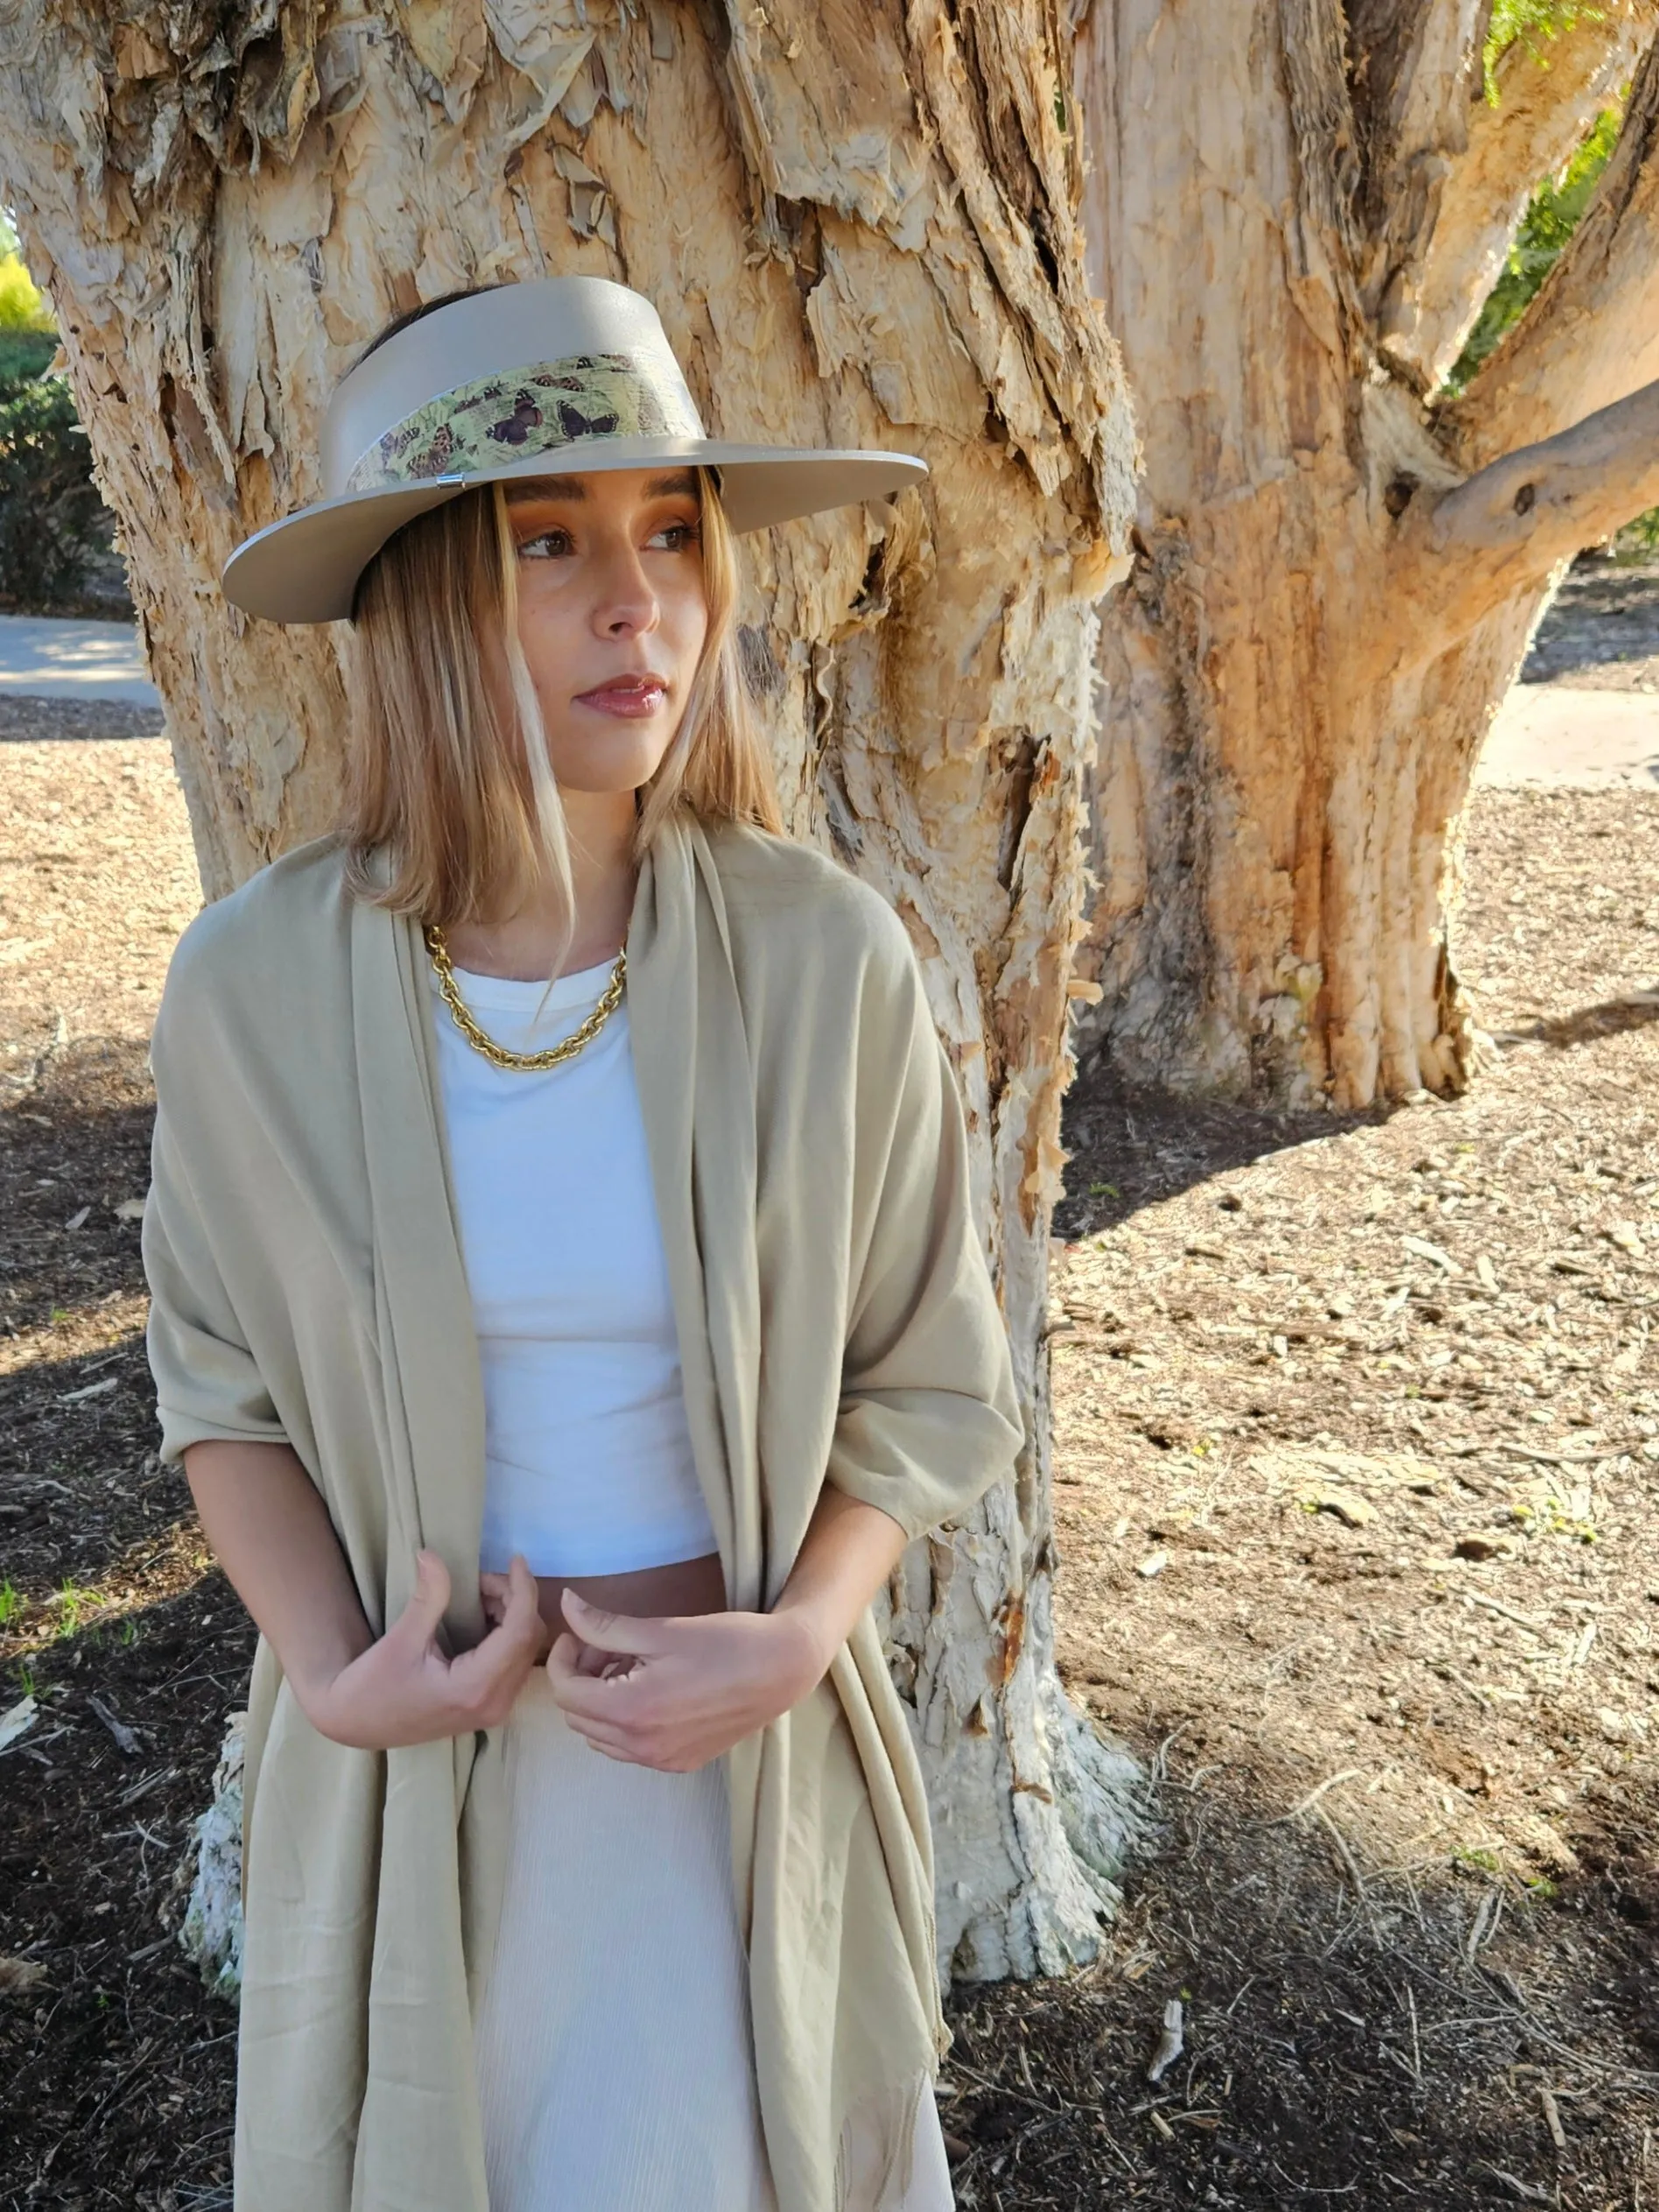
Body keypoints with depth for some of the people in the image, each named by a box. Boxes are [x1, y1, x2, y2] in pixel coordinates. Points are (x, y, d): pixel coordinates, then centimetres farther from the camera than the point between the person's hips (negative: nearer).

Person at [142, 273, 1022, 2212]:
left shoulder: (825, 958, -17)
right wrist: (336, 1675, -13)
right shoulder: (253, 983, -15)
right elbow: (223, 1378, 0)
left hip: (744, 1737, 0)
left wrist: (795, 1640, -18)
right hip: (409, 1745, 1)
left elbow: (929, 1381, -5)